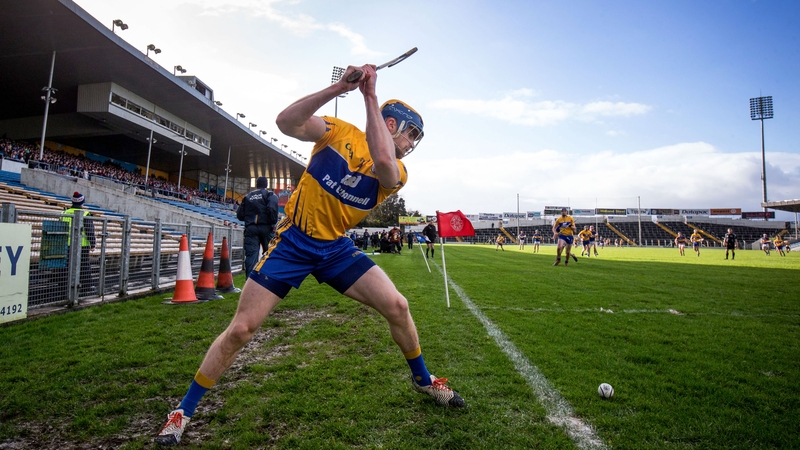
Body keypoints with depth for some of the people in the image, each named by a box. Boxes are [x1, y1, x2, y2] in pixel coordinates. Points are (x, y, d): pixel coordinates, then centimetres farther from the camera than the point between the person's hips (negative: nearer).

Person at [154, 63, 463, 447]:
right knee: (240, 329, -3)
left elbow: (383, 164, -30)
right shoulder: (339, 131, -6)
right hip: (293, 241, -2)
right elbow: (286, 123, -22)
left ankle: (422, 380, 21)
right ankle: (183, 411, 20)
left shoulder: (397, 172, -4)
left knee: (397, 306, -7)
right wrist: (338, 88, -31)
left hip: (336, 248, 3)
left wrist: (370, 95, -25)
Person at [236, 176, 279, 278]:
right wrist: (273, 223, -2)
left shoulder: (248, 196, 16)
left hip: (251, 228, 2)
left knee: (251, 255, -4)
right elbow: (272, 209, -15)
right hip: (265, 227, -2)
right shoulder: (270, 194, 4)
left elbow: (240, 215, 12)